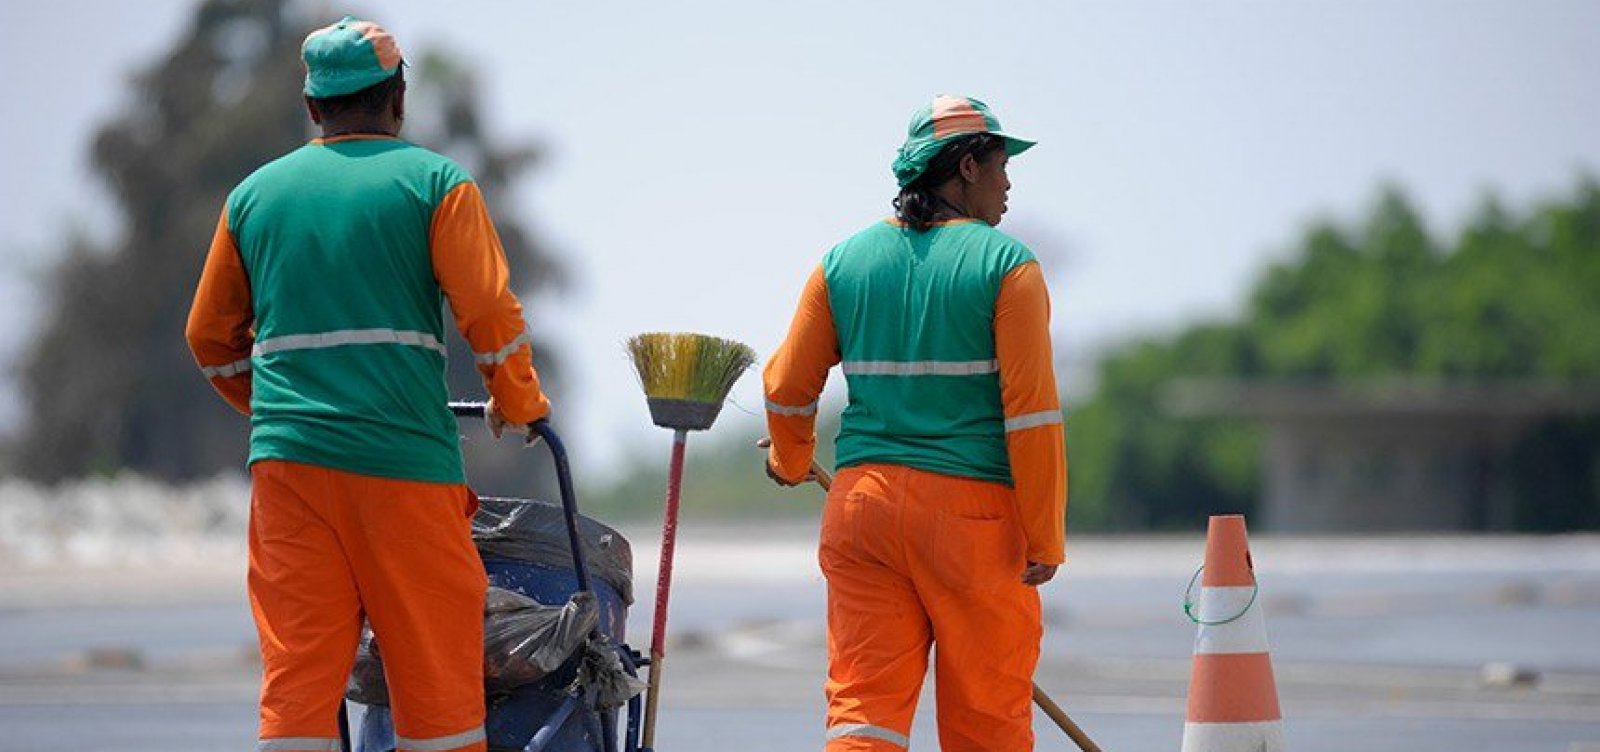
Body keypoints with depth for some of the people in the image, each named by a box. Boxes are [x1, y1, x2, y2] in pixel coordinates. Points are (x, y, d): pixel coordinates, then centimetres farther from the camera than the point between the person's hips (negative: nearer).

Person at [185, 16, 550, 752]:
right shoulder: (435, 182, 2)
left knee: (295, 678, 1)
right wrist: (517, 406, 12)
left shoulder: (254, 194, 14)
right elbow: (491, 314, -4)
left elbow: (211, 338, 20)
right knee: (437, 673, 4)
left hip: (287, 467, 3)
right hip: (404, 456, -3)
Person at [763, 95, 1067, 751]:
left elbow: (788, 388, 11)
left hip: (862, 502, 4)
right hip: (973, 510, -4)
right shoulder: (1005, 263, -5)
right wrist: (1045, 539, -7)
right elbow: (1031, 409, -10)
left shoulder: (845, 261, 8)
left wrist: (791, 463, 33)